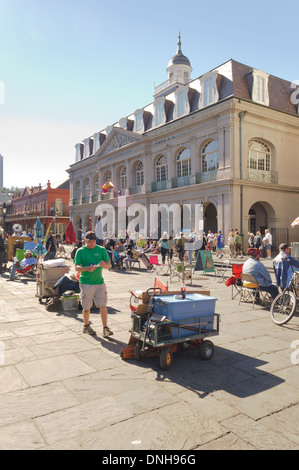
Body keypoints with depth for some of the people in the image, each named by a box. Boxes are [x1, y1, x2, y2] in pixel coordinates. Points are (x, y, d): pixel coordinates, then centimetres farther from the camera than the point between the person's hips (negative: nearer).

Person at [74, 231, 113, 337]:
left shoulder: (101, 249, 7)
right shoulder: (80, 251, 1)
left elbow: (109, 265, 5)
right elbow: (77, 267, -6)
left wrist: (104, 264, -19)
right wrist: (87, 268, -24)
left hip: (99, 282, 2)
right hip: (86, 283, -2)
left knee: (103, 305, -2)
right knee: (86, 307, 8)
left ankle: (105, 328, 4)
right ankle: (86, 326, 28)